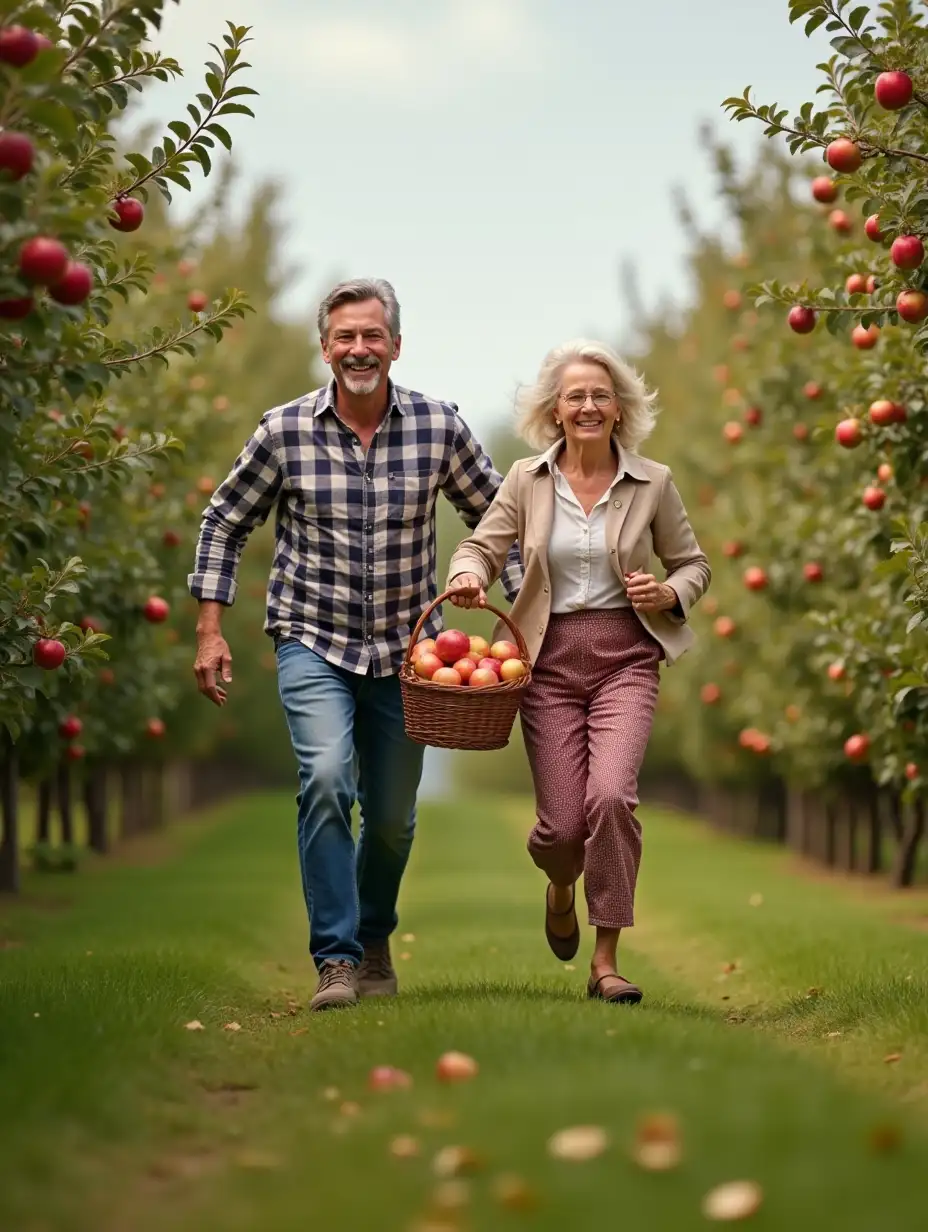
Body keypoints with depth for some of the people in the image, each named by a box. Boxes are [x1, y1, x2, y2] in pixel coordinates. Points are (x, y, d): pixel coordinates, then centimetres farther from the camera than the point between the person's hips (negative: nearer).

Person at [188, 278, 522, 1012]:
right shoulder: (285, 430, -7)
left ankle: (374, 939, 37)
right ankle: (337, 958, -17)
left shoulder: (439, 427, -5)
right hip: (314, 642, -2)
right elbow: (226, 523, 5)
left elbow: (497, 516, 7)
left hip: (406, 649, 2)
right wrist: (210, 630, 0)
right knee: (326, 778, -24)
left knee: (392, 815, 10)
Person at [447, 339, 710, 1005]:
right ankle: (562, 885, 38)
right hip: (551, 659, 1)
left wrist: (669, 593, -8)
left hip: (626, 657, -1)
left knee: (612, 795, -23)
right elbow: (484, 545, 9)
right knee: (562, 823, -4)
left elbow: (694, 564, 14)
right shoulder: (527, 480, 4)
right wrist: (469, 575, -15)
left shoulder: (652, 482, 3)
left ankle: (606, 961, -10)